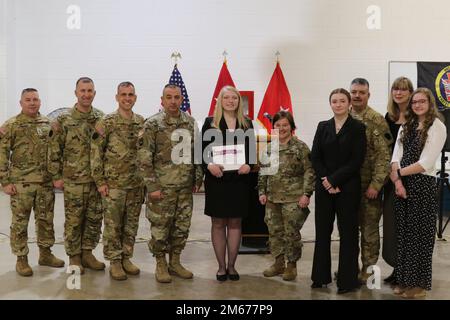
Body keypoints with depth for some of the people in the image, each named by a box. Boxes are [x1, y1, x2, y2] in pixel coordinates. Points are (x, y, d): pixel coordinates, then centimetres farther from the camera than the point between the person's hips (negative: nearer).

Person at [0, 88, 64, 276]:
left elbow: (56, 152, 14)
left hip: (46, 183, 4)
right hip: (21, 183, -4)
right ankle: (21, 259, 16)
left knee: (46, 220, 13)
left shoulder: (48, 125, 9)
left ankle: (45, 254, 27)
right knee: (20, 222, 4)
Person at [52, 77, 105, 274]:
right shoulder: (63, 120, -3)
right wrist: (57, 176, -3)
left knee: (94, 219, 10)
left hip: (98, 179, 3)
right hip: (73, 180, -3)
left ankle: (87, 253, 25)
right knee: (74, 220, 5)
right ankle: (74, 257, 18)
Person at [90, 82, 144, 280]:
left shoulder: (142, 122, 7)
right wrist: (100, 181, -10)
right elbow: (95, 152, -7)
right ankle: (114, 262, 15)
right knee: (113, 224, 3)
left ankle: (126, 258, 24)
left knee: (131, 223, 11)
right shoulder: (107, 122, -6)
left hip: (136, 183, 4)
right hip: (113, 183, -4)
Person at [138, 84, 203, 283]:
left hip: (185, 187, 5)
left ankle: (175, 262, 26)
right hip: (162, 187, -5)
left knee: (182, 226, 11)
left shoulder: (190, 122, 7)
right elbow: (144, 158, -10)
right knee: (160, 227, 3)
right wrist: (152, 186, -14)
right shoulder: (152, 124, -8)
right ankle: (161, 265, 19)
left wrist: (198, 179, 9)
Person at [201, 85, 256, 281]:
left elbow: (253, 150, 9)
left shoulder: (246, 124, 9)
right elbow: (203, 150, 0)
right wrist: (209, 165, -18)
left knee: (235, 223, 8)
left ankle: (231, 265, 19)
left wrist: (249, 165, -11)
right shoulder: (210, 122, 3)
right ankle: (221, 266, 16)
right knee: (218, 223, 5)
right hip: (216, 179, -2)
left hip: (239, 180, 2)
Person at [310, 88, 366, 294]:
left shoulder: (358, 128, -1)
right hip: (323, 186, 4)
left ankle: (347, 280, 14)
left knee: (348, 233, 4)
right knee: (322, 232, 8)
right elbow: (315, 157, 3)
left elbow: (356, 160, -9)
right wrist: (325, 181, -10)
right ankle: (321, 276, 19)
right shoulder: (323, 127, 10)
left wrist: (334, 180, -14)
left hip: (348, 188, -3)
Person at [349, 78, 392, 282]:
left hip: (368, 184, -4)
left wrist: (375, 184, -16)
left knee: (369, 227, 5)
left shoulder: (376, 120, -7)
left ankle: (368, 269, 17)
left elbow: (383, 156, -12)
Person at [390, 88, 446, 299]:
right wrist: (397, 180, -13)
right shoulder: (406, 126, 13)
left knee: (419, 234, 2)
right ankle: (404, 279, 20)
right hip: (402, 184, 5)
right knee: (403, 233, 9)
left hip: (423, 185, -5)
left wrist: (398, 173, -9)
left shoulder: (437, 127, -6)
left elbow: (425, 163, -15)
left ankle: (419, 283, 15)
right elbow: (396, 156, 3)